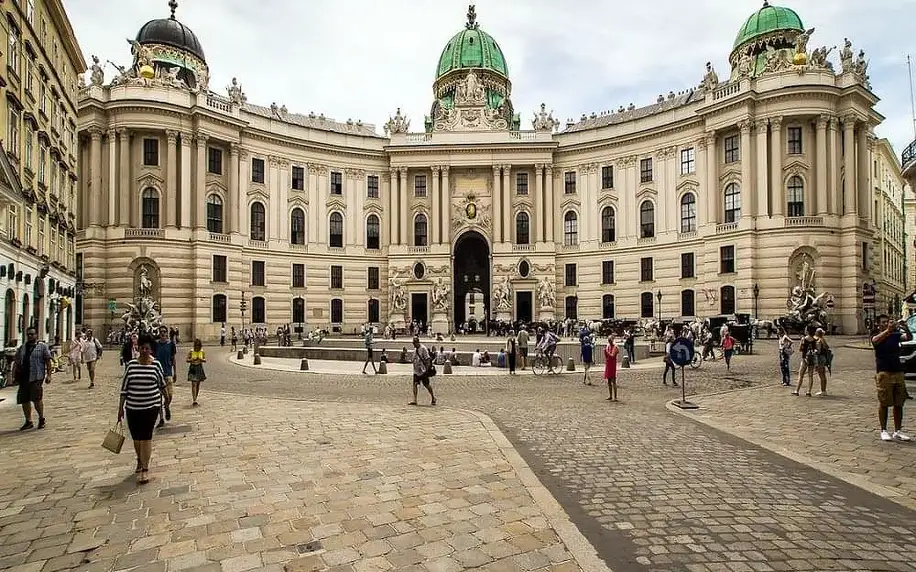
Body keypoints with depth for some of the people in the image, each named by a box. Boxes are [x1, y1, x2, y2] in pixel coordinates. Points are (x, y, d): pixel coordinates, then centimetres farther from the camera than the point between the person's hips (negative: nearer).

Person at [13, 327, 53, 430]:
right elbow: (16, 362, 17)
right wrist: (14, 375, 5)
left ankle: (42, 419, 8)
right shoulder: (21, 348, 17)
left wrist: (48, 375, -8)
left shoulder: (43, 346, 3)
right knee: (24, 400, 7)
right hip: (23, 377, 5)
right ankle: (28, 421, 19)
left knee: (36, 399, -11)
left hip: (36, 377, -5)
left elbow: (48, 362, -1)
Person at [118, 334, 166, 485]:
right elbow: (124, 387, 2)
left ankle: (145, 469, 2)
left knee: (146, 436, -5)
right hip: (132, 407, 2)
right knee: (136, 437, 14)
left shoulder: (156, 364, -4)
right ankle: (140, 460, 39)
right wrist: (120, 407, 2)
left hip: (151, 406, -2)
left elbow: (161, 382, 11)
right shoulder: (131, 364, -1)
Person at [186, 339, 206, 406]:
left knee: (198, 385, 10)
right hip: (192, 368, -3)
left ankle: (195, 399, 22)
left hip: (199, 368, 3)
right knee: (193, 384, -12)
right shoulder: (191, 352, -4)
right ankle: (194, 400, -18)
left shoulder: (202, 352, 2)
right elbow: (187, 360, -5)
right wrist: (192, 359, -24)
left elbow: (205, 360, 1)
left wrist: (201, 359, -20)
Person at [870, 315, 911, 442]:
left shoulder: (896, 335, 10)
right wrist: (888, 330, -40)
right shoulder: (876, 337, 0)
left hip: (898, 372, 4)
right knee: (883, 403, 0)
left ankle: (898, 431, 16)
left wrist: (906, 329, -28)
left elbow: (909, 337, -8)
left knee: (898, 404, 8)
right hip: (884, 373, -4)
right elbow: (876, 340, -25)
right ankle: (884, 431, 7)